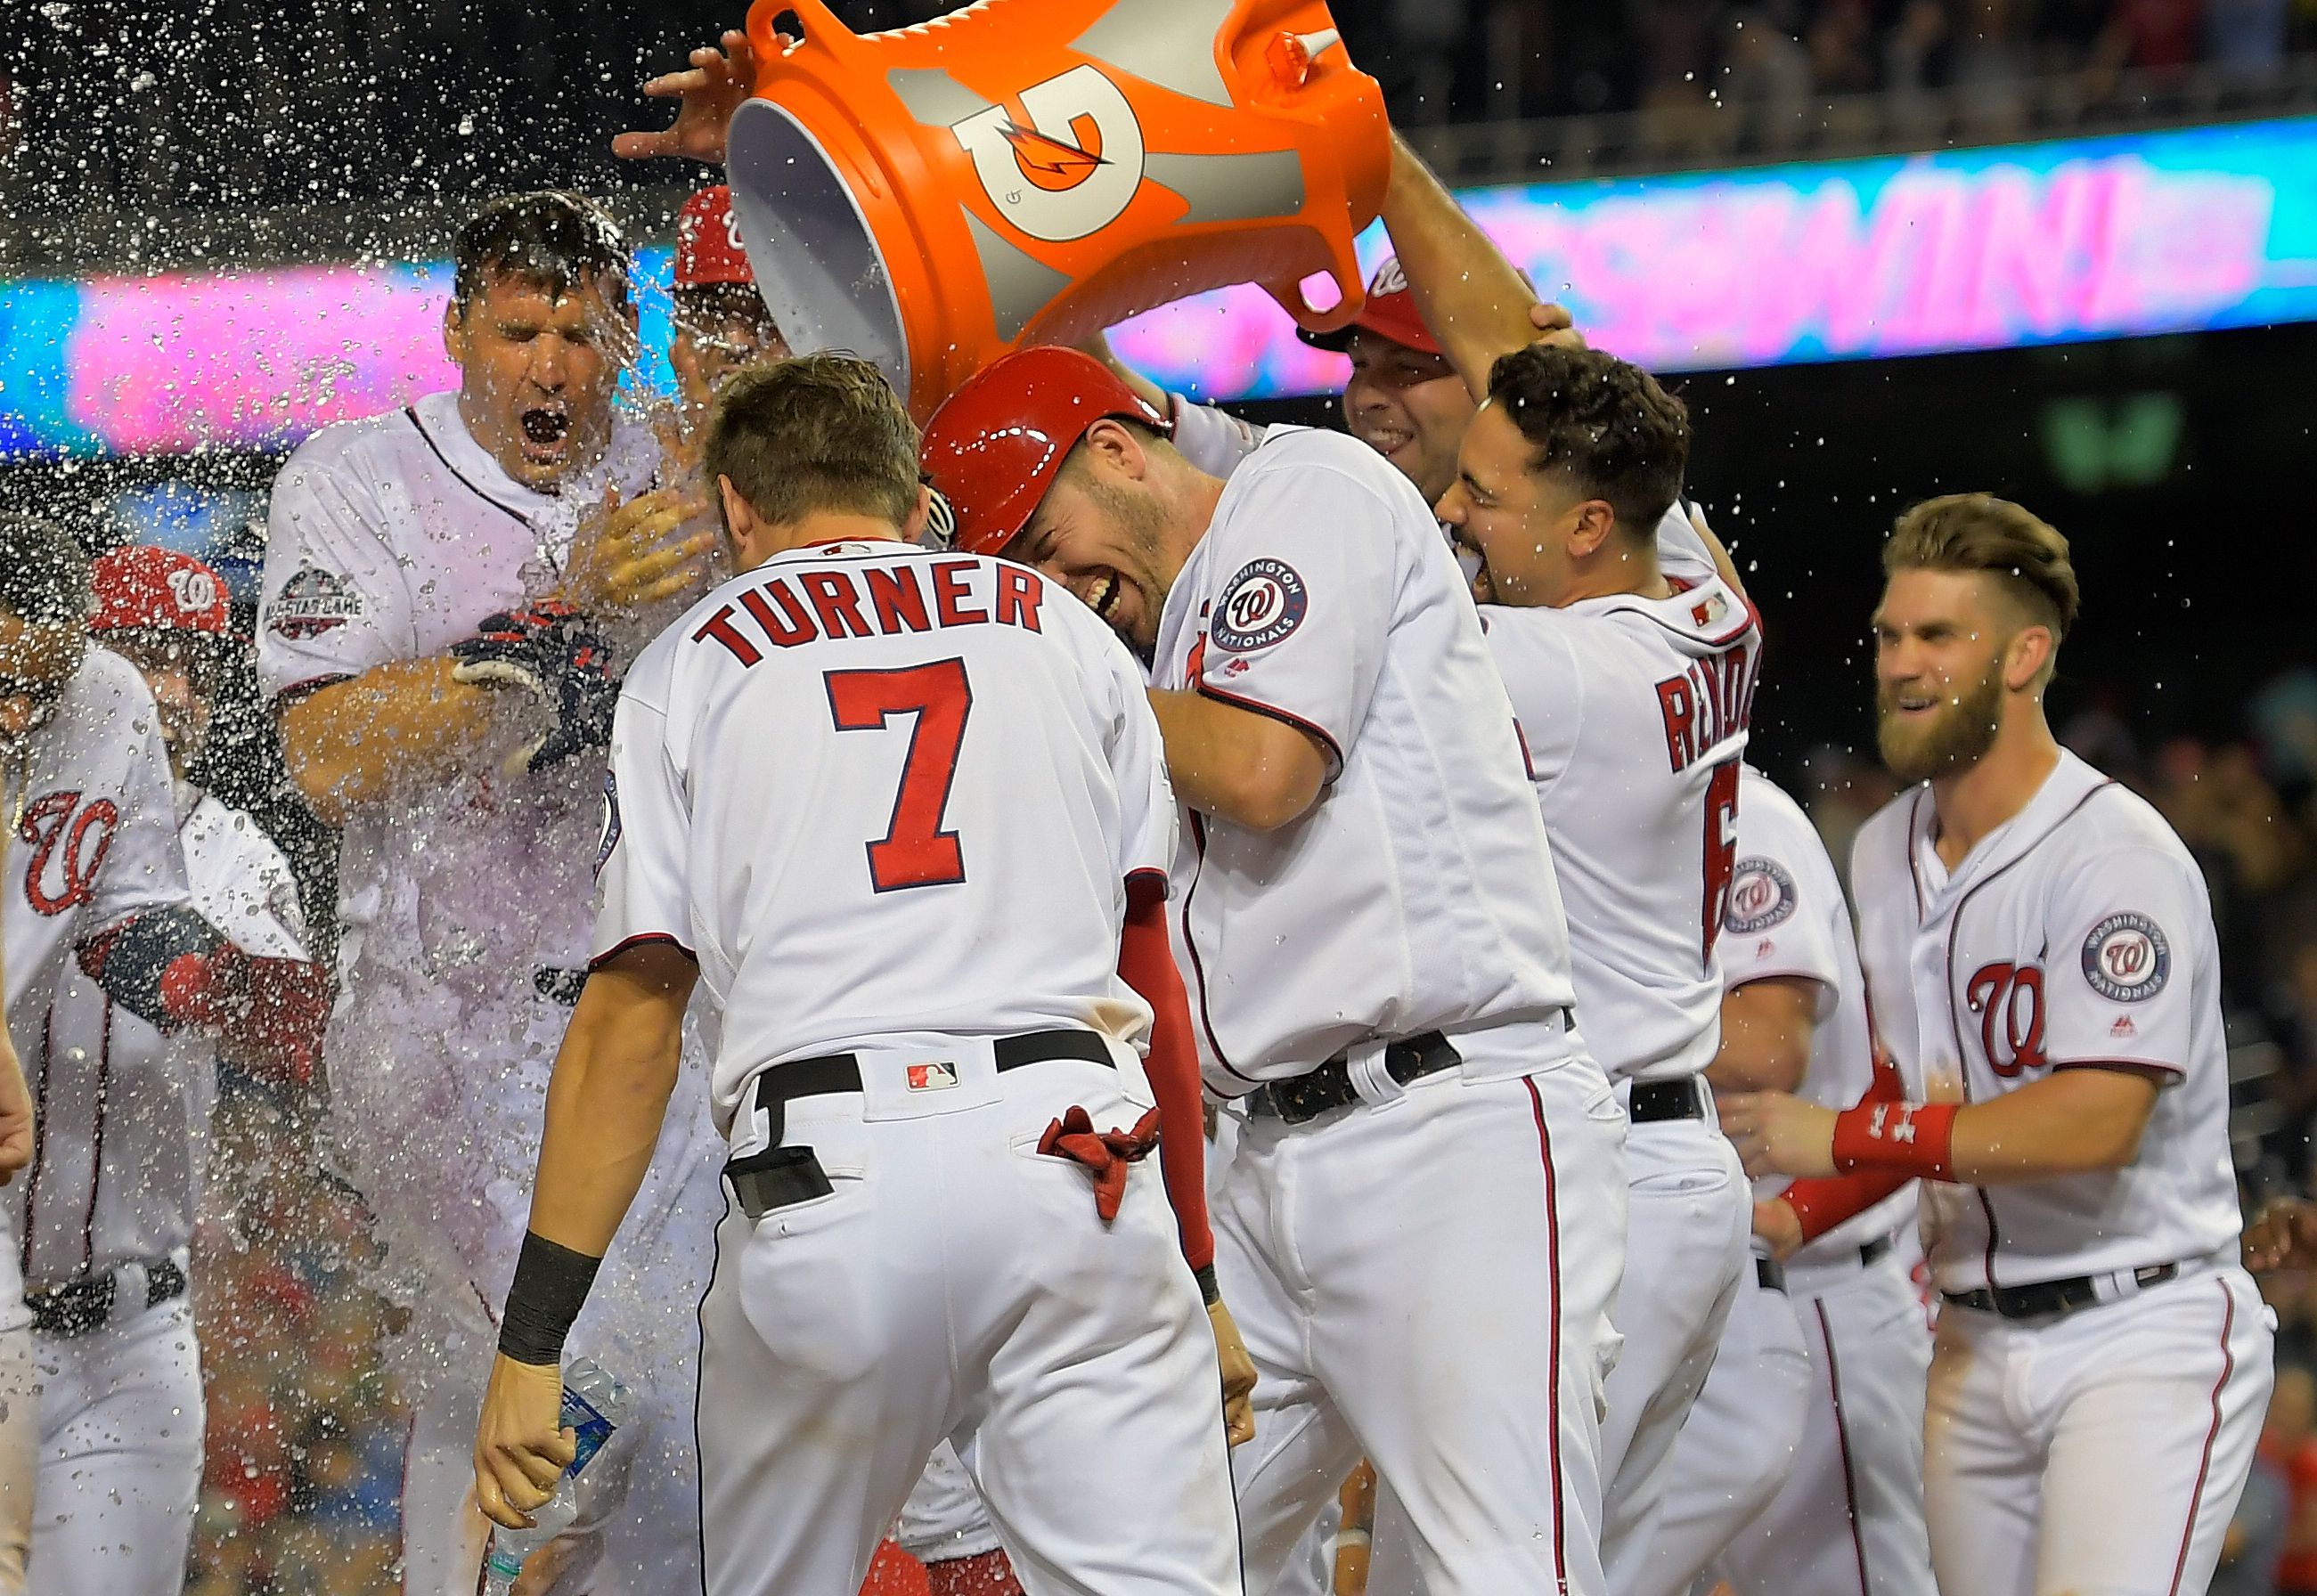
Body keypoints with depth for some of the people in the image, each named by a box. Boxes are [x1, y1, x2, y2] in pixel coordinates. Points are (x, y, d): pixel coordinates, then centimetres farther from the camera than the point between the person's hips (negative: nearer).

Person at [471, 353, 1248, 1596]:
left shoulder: (690, 665, 15)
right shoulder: (1064, 632, 20)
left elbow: (631, 1018, 5)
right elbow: (1152, 977, 14)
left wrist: (530, 1346, 4)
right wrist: (1197, 1273, 18)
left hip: (822, 1181, -1)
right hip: (1073, 1157, 1)